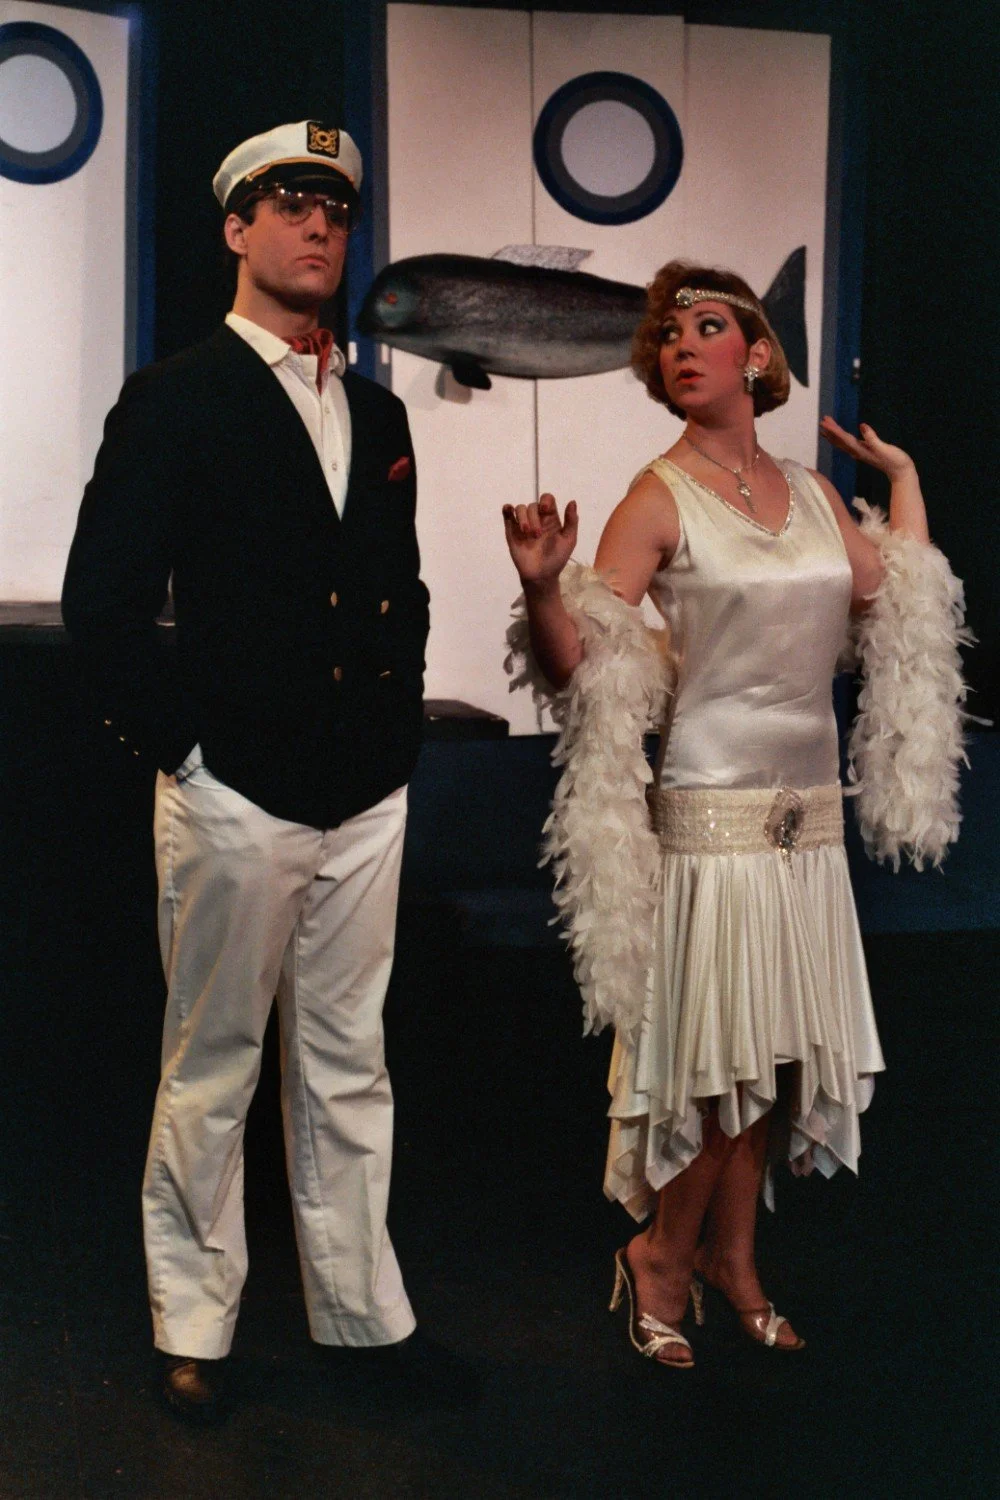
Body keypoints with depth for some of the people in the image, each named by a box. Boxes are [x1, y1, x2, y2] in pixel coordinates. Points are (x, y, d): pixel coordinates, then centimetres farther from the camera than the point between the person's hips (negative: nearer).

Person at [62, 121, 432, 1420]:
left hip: (369, 800, 5)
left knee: (348, 1068, 13)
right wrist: (175, 741, -9)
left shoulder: (378, 412, 14)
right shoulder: (173, 401, -4)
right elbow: (104, 602, -7)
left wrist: (401, 721, 11)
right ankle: (194, 1330, 20)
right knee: (211, 1072, 6)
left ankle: (362, 1313, 24)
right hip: (236, 795, -5)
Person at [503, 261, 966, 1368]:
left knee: (772, 1055, 11)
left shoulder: (810, 492, 10)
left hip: (809, 818, 6)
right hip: (712, 812, -6)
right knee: (722, 1060, -2)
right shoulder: (661, 498, -7)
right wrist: (542, 587, -33)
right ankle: (661, 1257, 19)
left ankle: (729, 1256, 28)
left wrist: (904, 477, 22)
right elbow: (583, 668, -14)